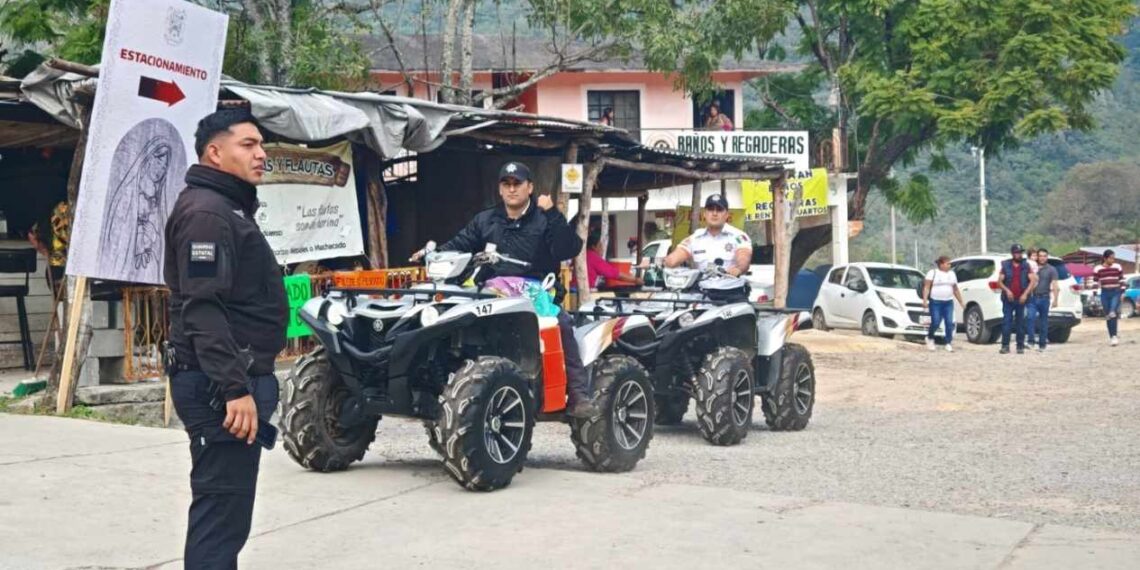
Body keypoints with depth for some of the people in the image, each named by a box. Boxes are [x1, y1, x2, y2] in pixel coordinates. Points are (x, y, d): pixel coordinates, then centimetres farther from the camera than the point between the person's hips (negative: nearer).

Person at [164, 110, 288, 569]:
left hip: (237, 378, 11)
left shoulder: (229, 208, 20)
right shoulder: (205, 212, -13)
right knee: (222, 511, -9)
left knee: (225, 511, 15)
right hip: (221, 386, -11)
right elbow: (202, 309, -23)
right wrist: (235, 388, -27)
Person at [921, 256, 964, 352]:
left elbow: (955, 290, 21)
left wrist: (961, 302, 19)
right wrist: (925, 300, -16)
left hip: (948, 303, 4)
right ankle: (930, 338, 20)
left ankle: (948, 344, 1)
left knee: (949, 323, -5)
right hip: (935, 302, -4)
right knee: (935, 323, -8)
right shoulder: (932, 273, 0)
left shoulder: (952, 274, 15)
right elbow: (926, 287, -6)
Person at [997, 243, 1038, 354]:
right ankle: (1005, 346, -2)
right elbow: (999, 281, 2)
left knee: (1020, 323, 4)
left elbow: (1033, 280, -2)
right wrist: (1006, 290, -15)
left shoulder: (1026, 266, 5)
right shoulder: (1006, 265, 4)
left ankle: (1020, 346, 10)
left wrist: (1025, 293, -14)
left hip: (1020, 299, 1)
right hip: (1008, 299, -1)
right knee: (1006, 322, -5)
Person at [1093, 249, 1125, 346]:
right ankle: (1113, 336, 14)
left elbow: (1122, 280, 7)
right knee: (1108, 316, 4)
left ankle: (1114, 335, -12)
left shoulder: (1118, 267, 2)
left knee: (1113, 314, -19)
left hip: (1116, 292, -1)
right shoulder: (1097, 269, 0)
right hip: (1105, 294, 1)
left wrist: (1122, 292, 3)